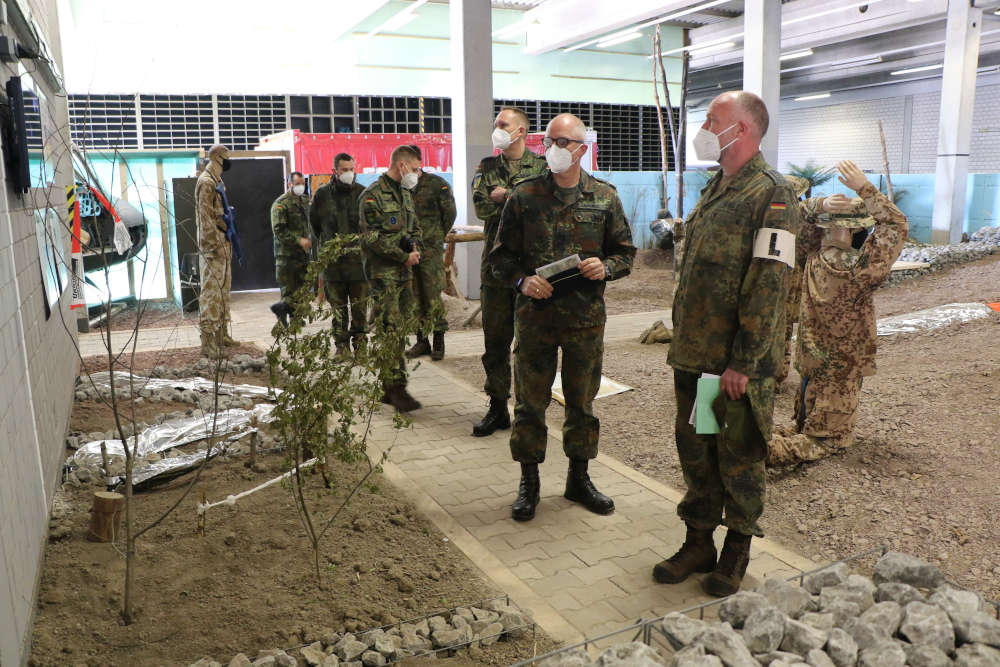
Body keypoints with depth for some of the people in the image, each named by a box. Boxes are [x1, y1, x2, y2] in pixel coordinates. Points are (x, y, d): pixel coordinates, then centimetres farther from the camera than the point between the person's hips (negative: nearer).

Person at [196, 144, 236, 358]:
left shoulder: (217, 181, 19)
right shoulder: (206, 182, -12)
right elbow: (205, 217, -18)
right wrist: (214, 245, -22)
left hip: (223, 244, 10)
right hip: (213, 246, -10)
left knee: (223, 289, 15)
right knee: (212, 290, -10)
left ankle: (221, 333, 25)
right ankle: (209, 342, -9)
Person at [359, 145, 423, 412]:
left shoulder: (405, 193, 17)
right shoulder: (373, 195, -9)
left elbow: (414, 227, 25)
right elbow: (373, 238, -16)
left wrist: (415, 247, 3)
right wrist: (405, 256, -13)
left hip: (405, 271, 8)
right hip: (384, 273, -8)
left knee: (399, 329, 9)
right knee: (391, 331, -10)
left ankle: (388, 388, 17)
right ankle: (396, 388, -5)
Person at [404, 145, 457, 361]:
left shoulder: (436, 184, -2)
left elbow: (450, 213, 3)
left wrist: (437, 236, 6)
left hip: (430, 249, -4)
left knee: (433, 295, -5)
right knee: (414, 297, 7)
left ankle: (439, 341, 5)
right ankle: (421, 341, 16)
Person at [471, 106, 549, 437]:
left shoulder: (541, 166, 4)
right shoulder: (486, 167, 13)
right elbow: (480, 206, -5)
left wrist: (502, 196, -13)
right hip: (496, 263, 3)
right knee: (495, 339, 8)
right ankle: (498, 407, 19)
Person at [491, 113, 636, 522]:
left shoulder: (605, 197, 4)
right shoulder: (524, 196, 1)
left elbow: (625, 252, 10)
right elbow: (502, 255, 5)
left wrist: (605, 267, -11)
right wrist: (522, 281, -14)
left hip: (586, 317, 1)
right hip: (535, 314, -1)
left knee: (582, 401, 12)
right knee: (530, 401, 6)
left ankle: (579, 478, 29)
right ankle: (529, 482, 22)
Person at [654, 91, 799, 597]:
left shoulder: (771, 195, -13)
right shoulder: (714, 190, 14)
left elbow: (769, 285, -19)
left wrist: (743, 362, -20)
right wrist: (681, 341, 16)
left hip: (737, 364, -8)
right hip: (692, 356, 8)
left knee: (739, 460, 8)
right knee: (695, 451, 15)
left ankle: (737, 552, 26)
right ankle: (699, 544, 30)